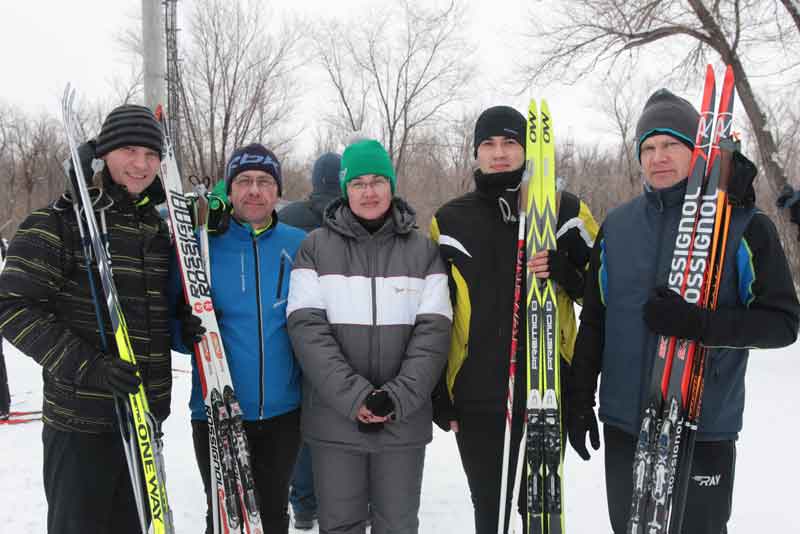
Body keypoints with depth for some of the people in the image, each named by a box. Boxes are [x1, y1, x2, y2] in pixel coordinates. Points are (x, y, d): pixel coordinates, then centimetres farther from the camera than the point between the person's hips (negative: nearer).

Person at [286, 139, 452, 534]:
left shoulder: (422, 250, 4)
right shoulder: (316, 247, 1)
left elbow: (433, 330, -3)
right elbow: (307, 327, -8)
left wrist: (398, 398, -14)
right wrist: (354, 396, -17)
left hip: (405, 421, 1)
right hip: (333, 418, -1)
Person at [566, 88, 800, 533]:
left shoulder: (743, 225, -5)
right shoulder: (616, 226, 5)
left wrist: (698, 324, -24)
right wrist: (580, 400, 8)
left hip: (704, 429, -3)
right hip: (624, 424, 4)